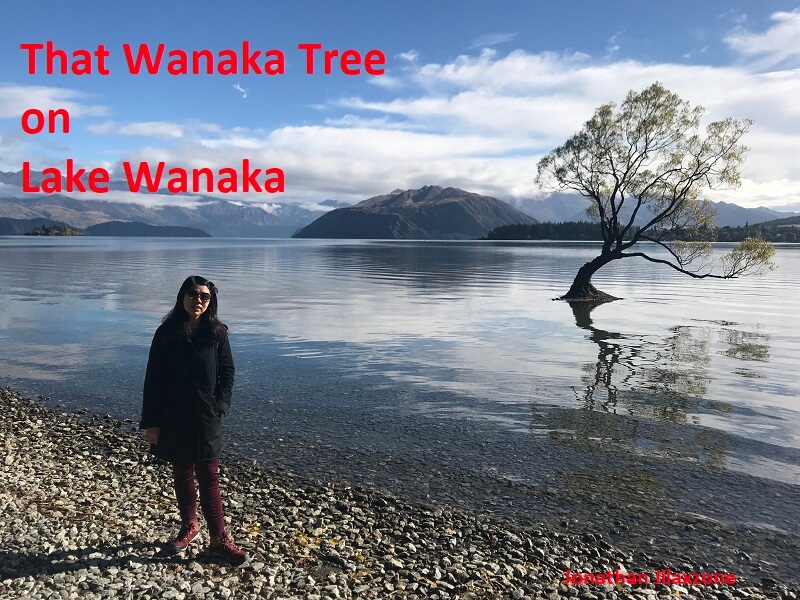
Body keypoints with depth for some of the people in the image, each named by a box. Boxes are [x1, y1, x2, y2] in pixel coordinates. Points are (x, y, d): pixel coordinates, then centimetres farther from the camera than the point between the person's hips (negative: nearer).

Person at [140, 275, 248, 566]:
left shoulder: (216, 333, -2)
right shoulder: (166, 333, -4)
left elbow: (227, 372, 5)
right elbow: (153, 379, -3)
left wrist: (220, 406, -6)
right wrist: (151, 422, -5)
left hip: (206, 419, 0)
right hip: (173, 419, 1)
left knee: (209, 477, 2)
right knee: (182, 474, 14)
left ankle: (218, 539, 10)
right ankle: (189, 526, 32)